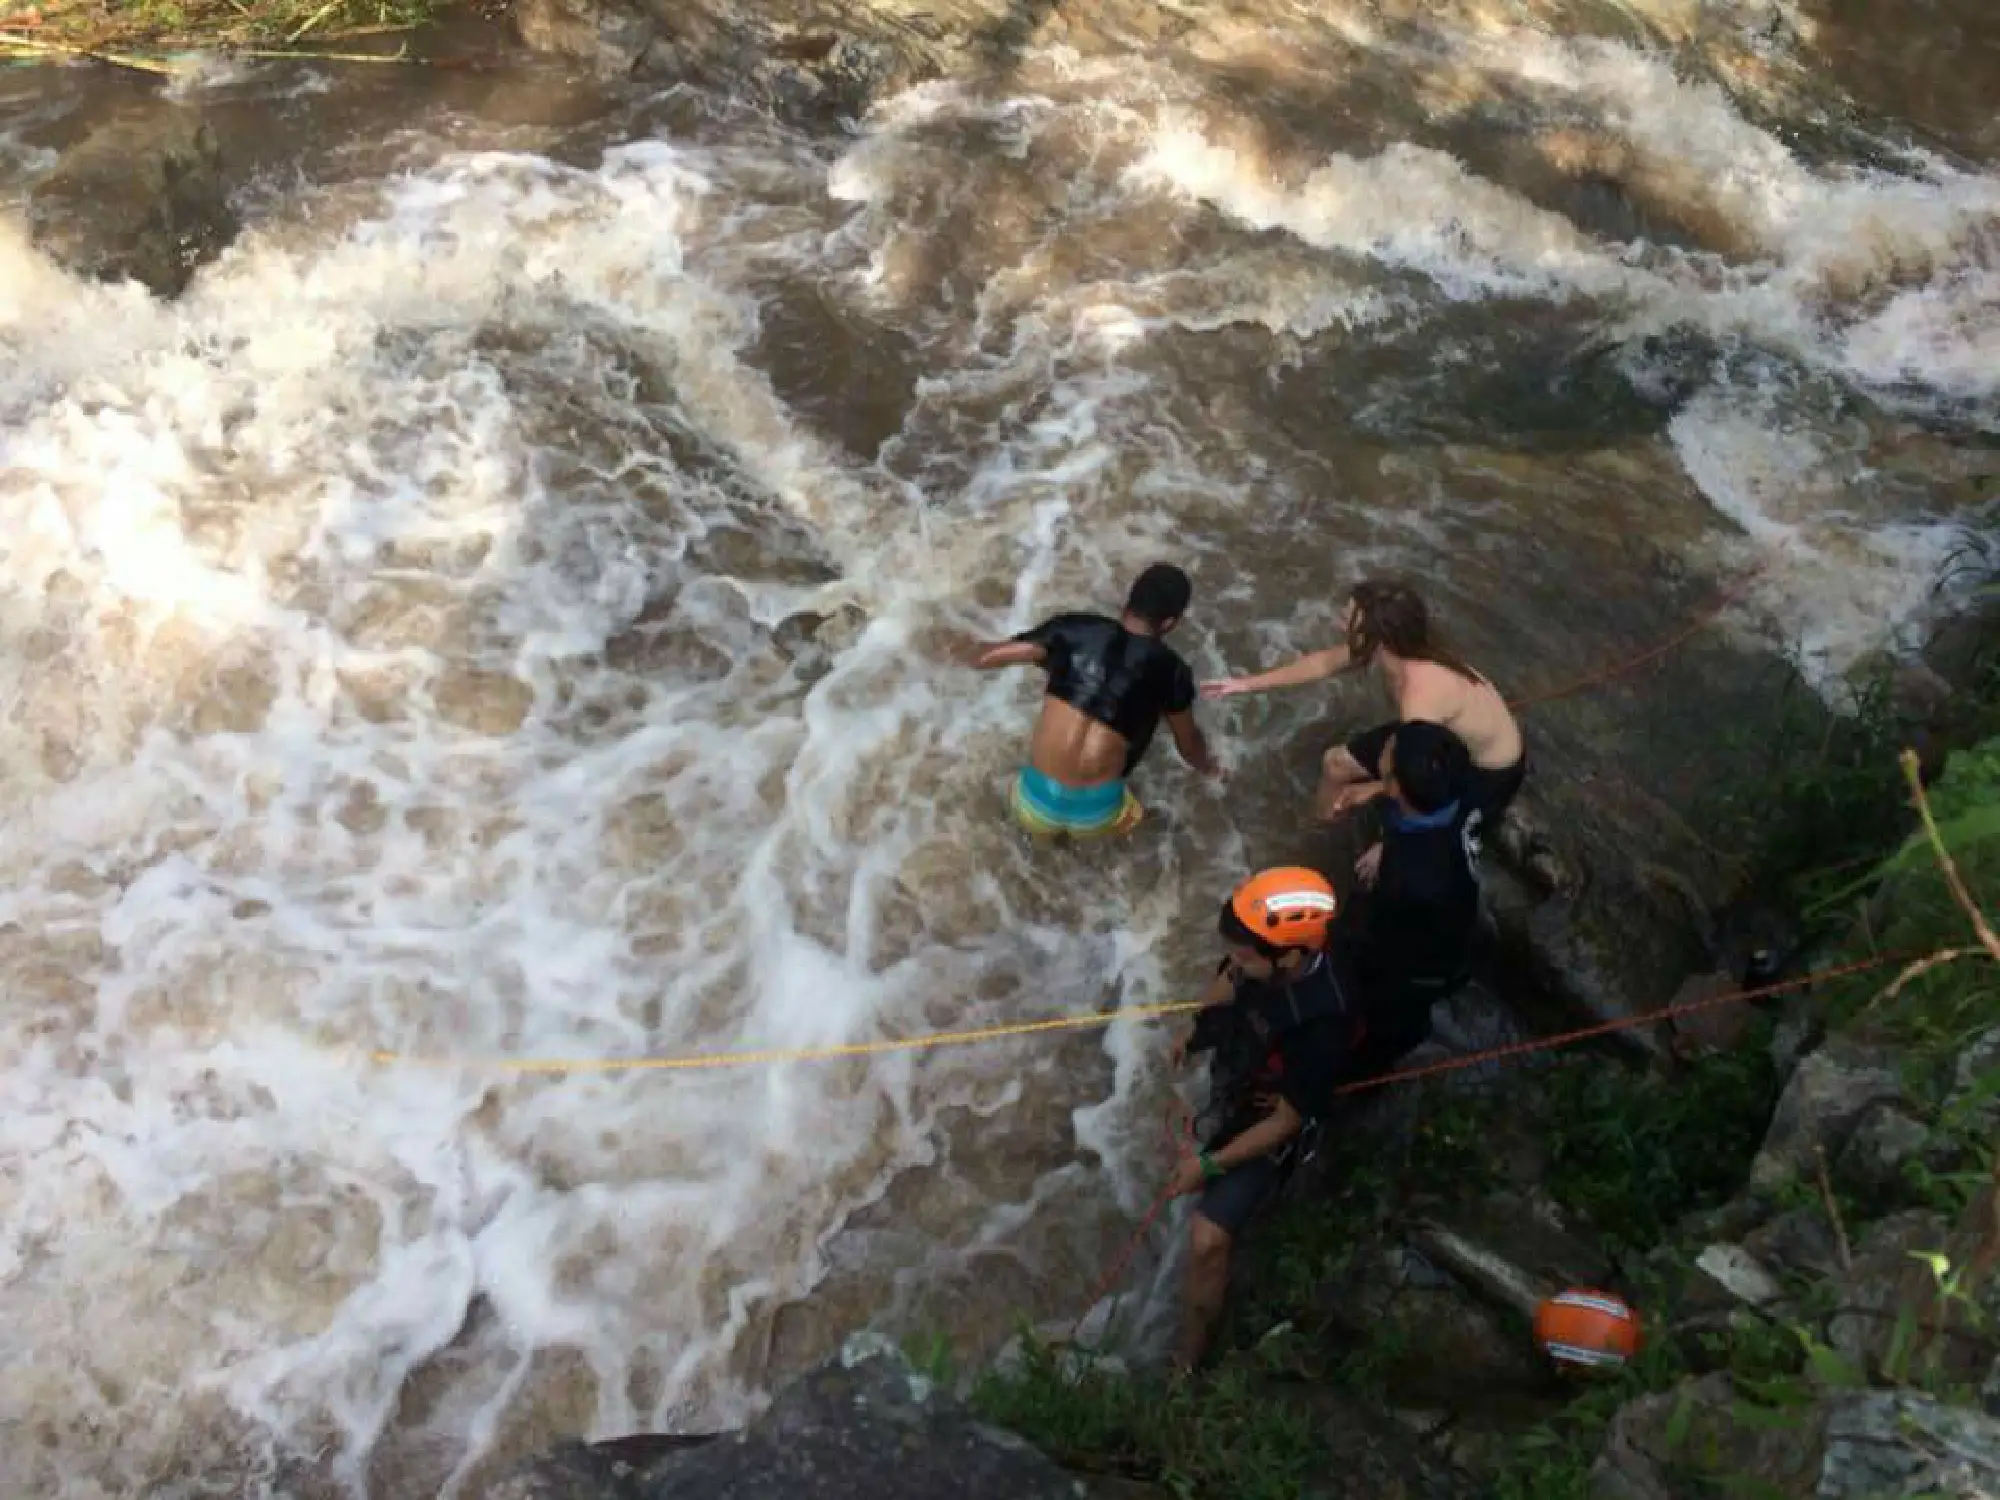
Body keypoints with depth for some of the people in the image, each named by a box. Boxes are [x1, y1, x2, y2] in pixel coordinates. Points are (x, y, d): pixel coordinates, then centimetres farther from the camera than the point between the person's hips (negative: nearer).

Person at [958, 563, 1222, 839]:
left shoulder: (1074, 630, -2)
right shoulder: (1169, 670, -1)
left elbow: (979, 657, 0)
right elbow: (1187, 741, 17)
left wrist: (978, 647, 25)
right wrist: (1207, 766, 40)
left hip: (1036, 803, 1)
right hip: (1095, 812, -1)